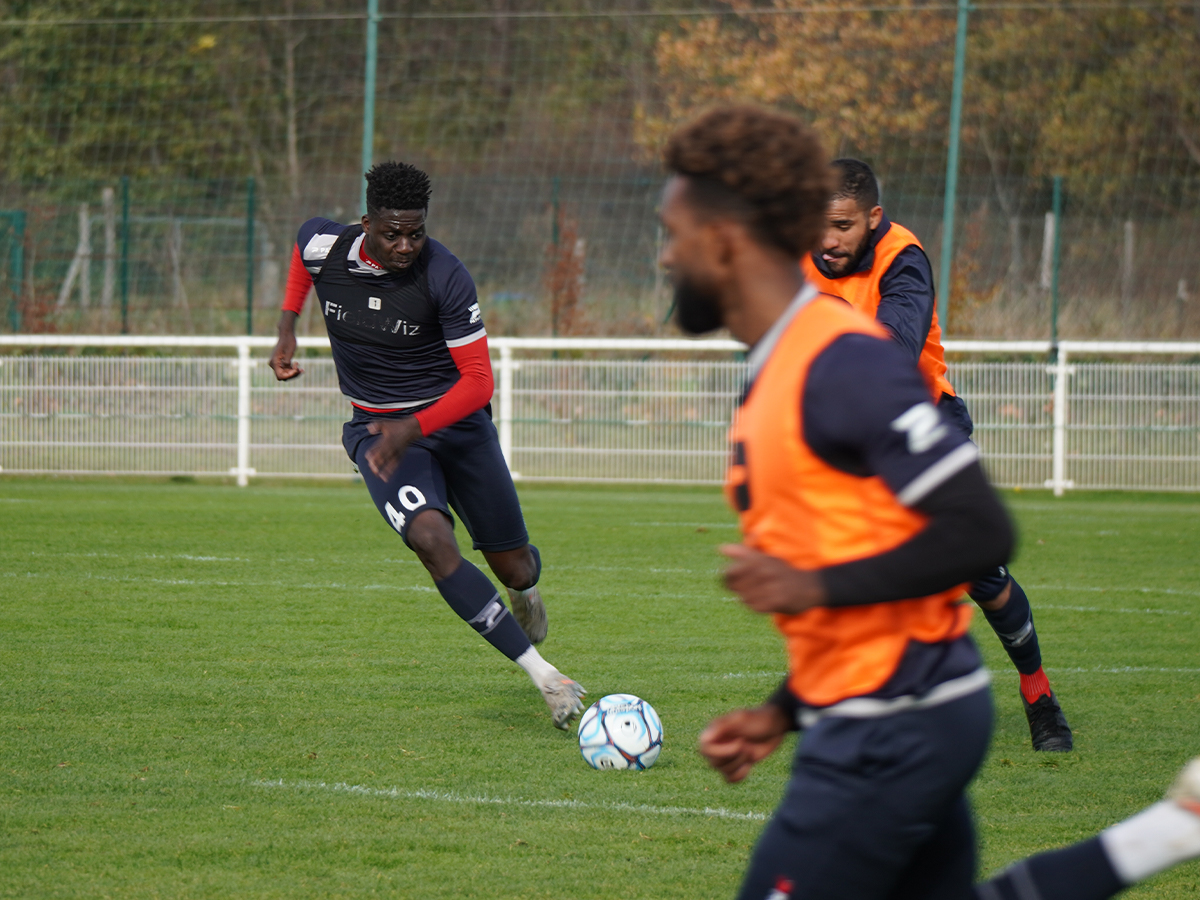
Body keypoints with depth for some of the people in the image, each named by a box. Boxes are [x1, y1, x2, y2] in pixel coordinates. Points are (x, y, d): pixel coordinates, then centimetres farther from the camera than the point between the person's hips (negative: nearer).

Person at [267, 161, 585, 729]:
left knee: (514, 569, 7)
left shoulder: (445, 277, -22)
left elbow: (478, 380, -20)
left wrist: (413, 429, -31)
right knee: (433, 541, -27)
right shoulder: (324, 247, -13)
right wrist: (287, 330, 9)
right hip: (376, 427, 1)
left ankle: (525, 591, 51)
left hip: (455, 419, -1)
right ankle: (544, 677, -27)